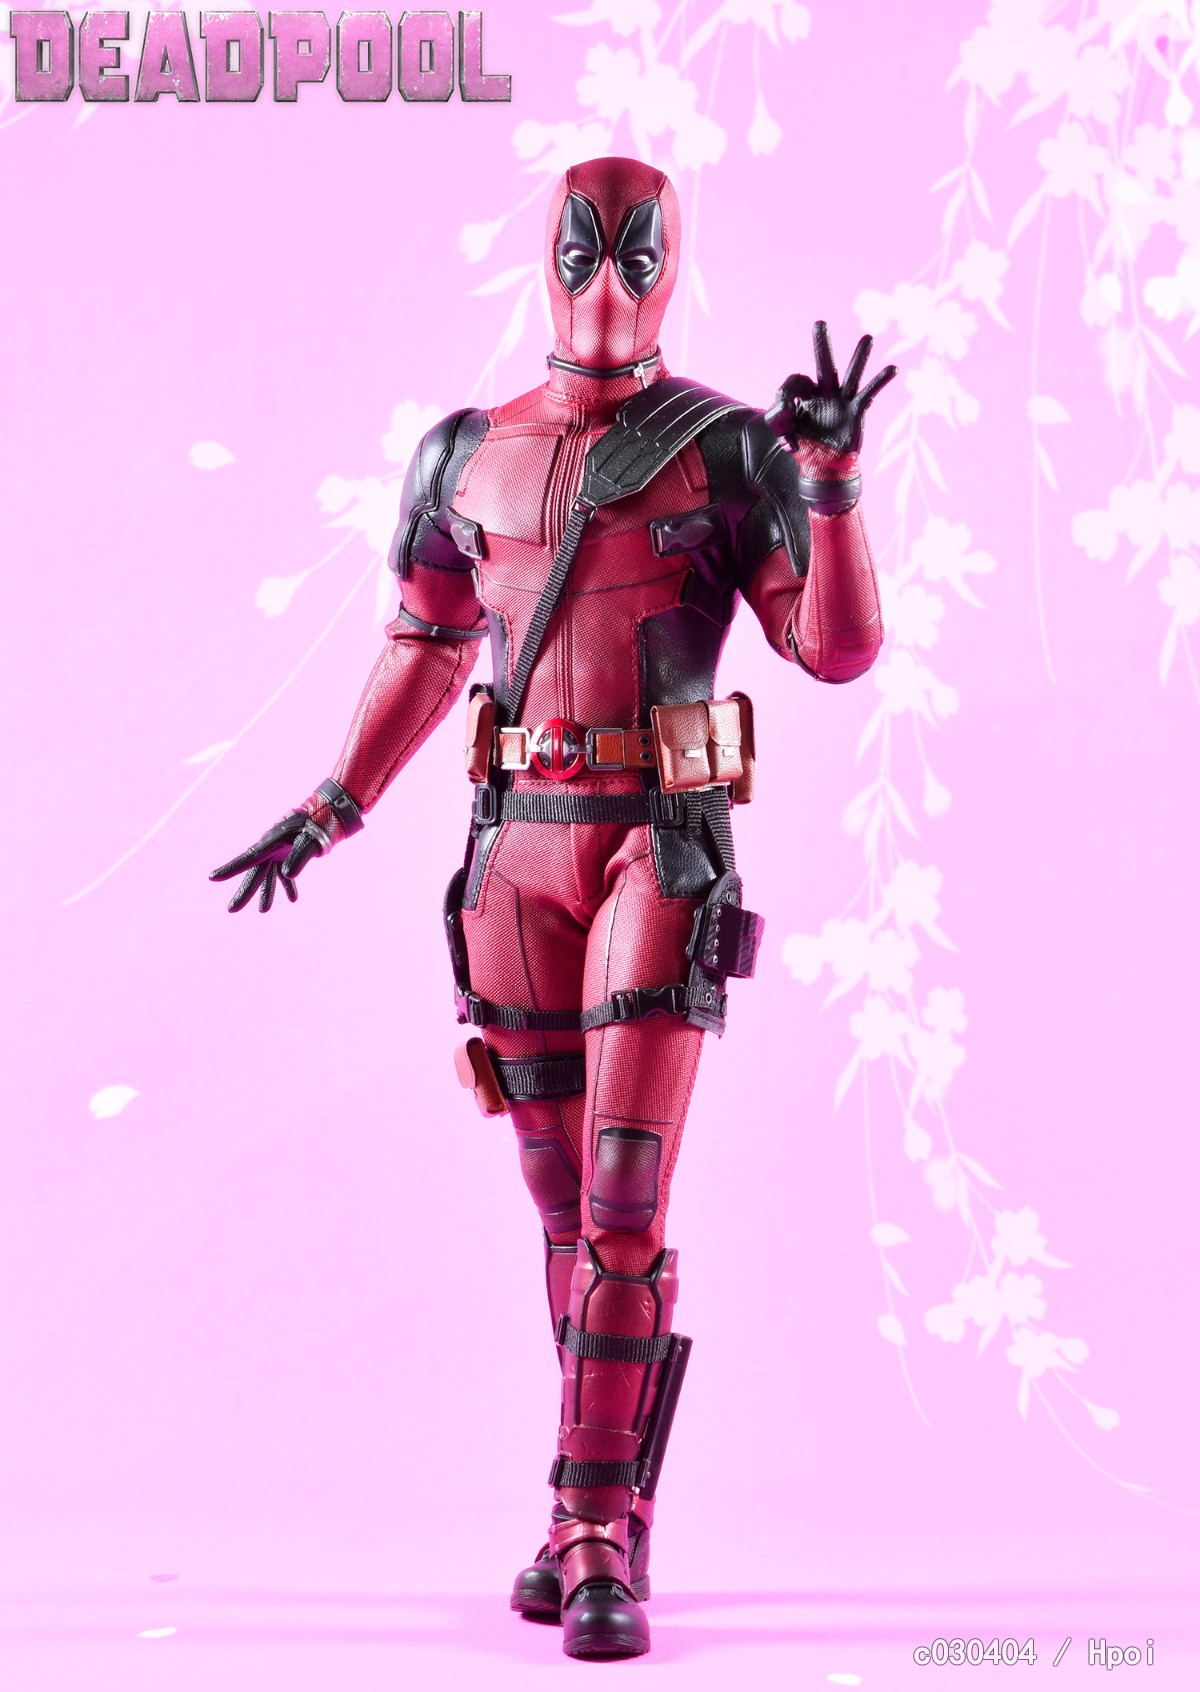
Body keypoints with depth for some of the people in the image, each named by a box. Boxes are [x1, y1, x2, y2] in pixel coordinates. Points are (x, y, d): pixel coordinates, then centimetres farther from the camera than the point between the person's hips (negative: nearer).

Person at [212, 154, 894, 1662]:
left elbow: (840, 649, -6)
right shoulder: (473, 456, 11)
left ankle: (600, 1546, -5)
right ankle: (605, 1515, 21)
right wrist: (329, 810, 19)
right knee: (569, 1203, 8)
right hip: (520, 853, 4)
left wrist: (833, 475, -20)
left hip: (662, 854, -4)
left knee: (623, 1203, -13)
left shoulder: (729, 450, -1)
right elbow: (425, 641, 22)